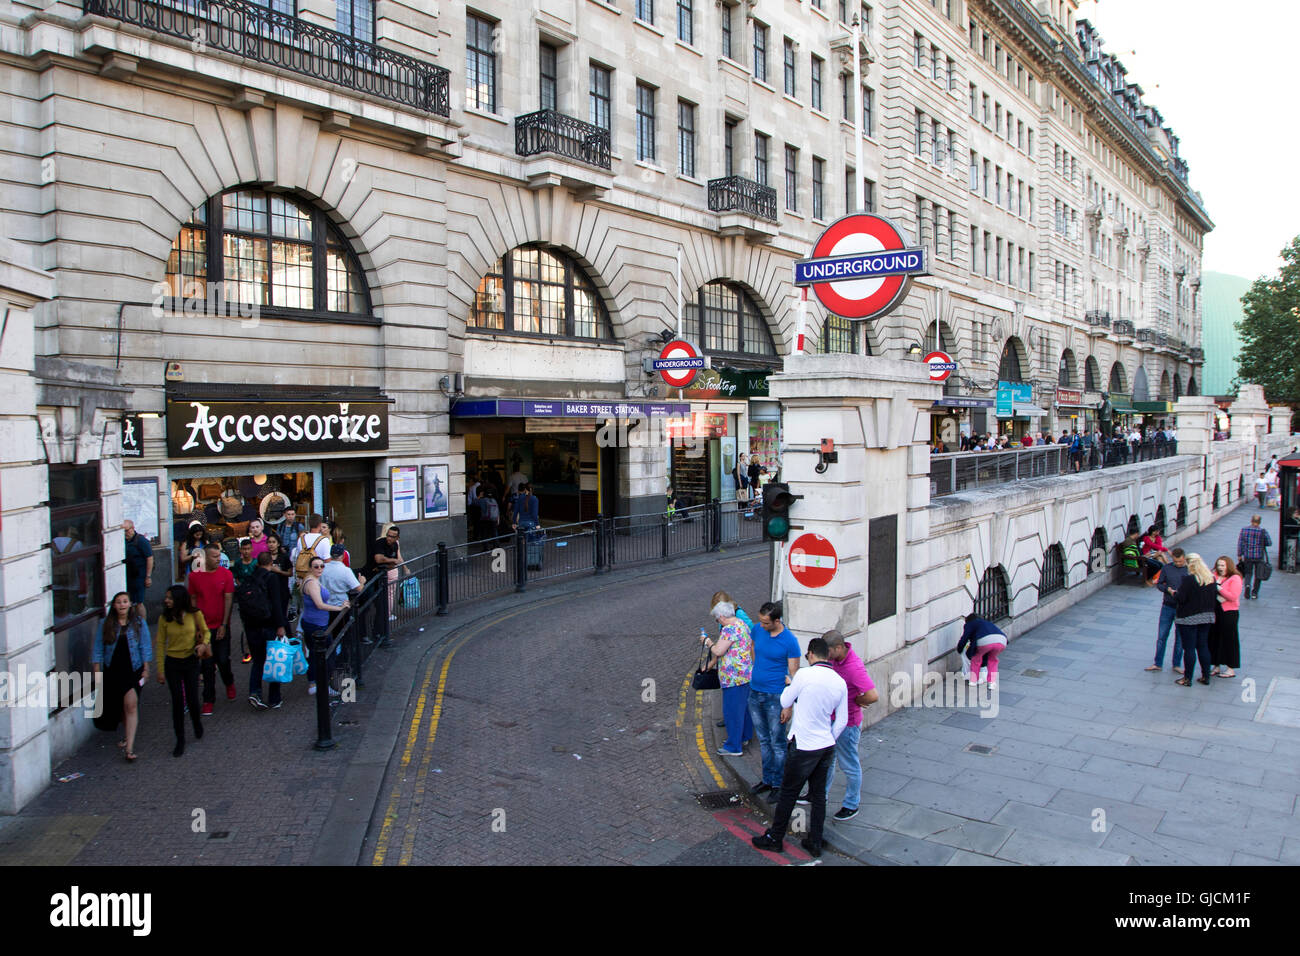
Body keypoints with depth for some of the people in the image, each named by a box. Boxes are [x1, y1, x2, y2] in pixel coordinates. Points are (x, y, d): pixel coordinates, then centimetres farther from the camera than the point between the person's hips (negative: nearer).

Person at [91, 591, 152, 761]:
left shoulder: (139, 623, 0)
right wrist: (97, 671, 2)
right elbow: (98, 649, 6)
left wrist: (145, 669, 0)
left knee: (131, 704, -14)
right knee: (115, 705, 11)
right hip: (112, 671, 3)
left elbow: (145, 647, 3)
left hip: (133, 670, -3)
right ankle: (129, 734, 37)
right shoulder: (106, 624, 3)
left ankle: (129, 747, -14)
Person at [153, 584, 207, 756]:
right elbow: (160, 643, -1)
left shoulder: (195, 614, -9)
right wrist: (160, 670, -2)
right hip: (172, 663, 0)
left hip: (191, 661, 0)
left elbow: (205, 631, 6)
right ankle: (180, 741, 14)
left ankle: (197, 724, 35)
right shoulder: (164, 618, -7)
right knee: (177, 701, 2)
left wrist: (203, 644, -17)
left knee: (192, 698, 2)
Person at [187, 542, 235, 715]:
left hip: (221, 627, -1)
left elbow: (228, 600, -4)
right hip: (203, 627, 1)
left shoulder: (226, 574, -4)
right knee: (207, 665, 4)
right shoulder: (194, 576, -1)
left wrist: (224, 625, -8)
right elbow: (192, 600, 4)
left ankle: (229, 683, 35)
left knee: (223, 660, 3)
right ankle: (208, 699, 15)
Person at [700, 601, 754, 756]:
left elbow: (718, 651, -22)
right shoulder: (742, 624, 11)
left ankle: (734, 747, 8)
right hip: (746, 674, 10)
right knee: (744, 706, 21)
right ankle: (745, 737, 36)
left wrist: (708, 642, -5)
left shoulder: (729, 629, -20)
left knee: (732, 711, 0)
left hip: (734, 678, -10)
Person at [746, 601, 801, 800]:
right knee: (763, 740, 17)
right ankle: (767, 779, 29)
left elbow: (794, 674, -13)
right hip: (755, 692, 6)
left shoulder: (790, 641, -16)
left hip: (775, 696, -5)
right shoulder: (757, 629, -3)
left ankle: (779, 784, 16)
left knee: (777, 742, 4)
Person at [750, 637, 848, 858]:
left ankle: (774, 838, 22)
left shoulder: (805, 675, -19)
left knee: (788, 794, 9)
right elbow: (842, 721, 6)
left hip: (804, 747, -5)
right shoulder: (840, 682, -1)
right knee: (819, 795, 17)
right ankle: (815, 843, 26)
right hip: (826, 747, 5)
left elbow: (785, 701, -3)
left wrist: (789, 684, 16)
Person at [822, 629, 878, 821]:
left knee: (849, 765, 10)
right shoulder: (834, 659, -5)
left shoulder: (854, 667, -31)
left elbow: (873, 696, -38)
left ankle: (851, 805, 27)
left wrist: (855, 702, -21)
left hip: (847, 724, -8)